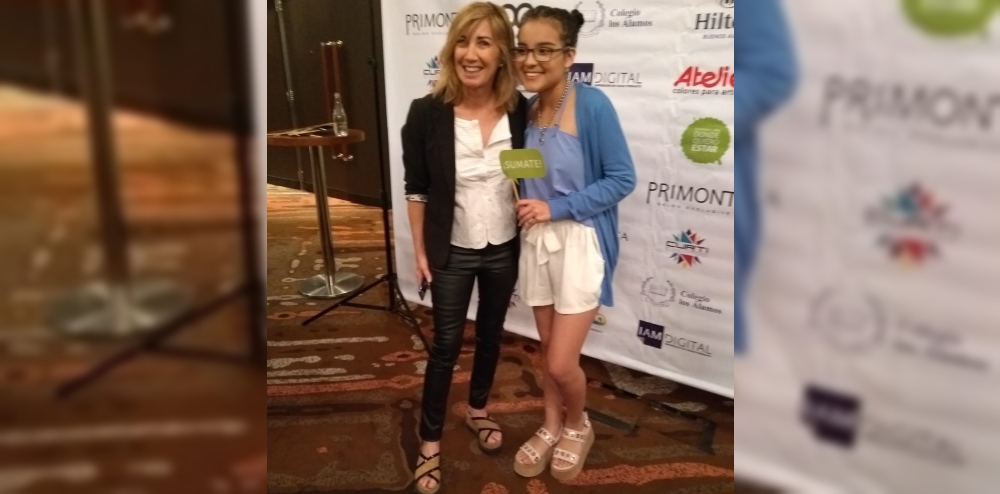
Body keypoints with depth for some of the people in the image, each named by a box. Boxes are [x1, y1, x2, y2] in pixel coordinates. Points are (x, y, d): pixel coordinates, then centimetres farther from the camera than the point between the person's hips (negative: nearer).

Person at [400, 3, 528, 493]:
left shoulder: (520, 111, -11)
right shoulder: (427, 113, -16)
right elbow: (416, 189, -8)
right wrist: (420, 251, -6)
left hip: (504, 249, 3)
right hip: (452, 252, -2)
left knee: (490, 334, 20)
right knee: (446, 344, 7)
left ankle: (478, 409, 45)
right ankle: (430, 440, 24)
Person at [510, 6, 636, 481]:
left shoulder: (592, 105, -17)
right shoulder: (524, 109, 1)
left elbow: (622, 179, -15)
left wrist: (556, 208, -19)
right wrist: (527, 207, -4)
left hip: (579, 244, -5)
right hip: (535, 242, 5)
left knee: (562, 363, -1)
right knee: (547, 349, 18)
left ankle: (578, 425, 29)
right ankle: (551, 426, 39)